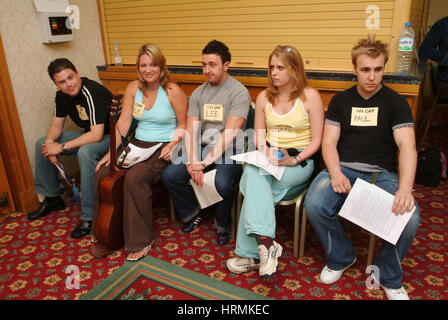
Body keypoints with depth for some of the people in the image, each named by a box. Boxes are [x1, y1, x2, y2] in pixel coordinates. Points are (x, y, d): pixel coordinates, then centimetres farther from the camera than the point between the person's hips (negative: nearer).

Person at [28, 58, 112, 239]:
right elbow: (56, 124, 9)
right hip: (88, 133, 9)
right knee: (42, 143, 8)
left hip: (108, 136, -9)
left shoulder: (92, 93, -28)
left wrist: (61, 147, -27)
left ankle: (90, 216, -29)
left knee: (85, 151, -39)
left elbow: (96, 135, -32)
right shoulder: (62, 96, -1)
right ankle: (51, 198, 20)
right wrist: (50, 142, -14)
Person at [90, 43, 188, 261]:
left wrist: (172, 145, -20)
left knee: (134, 179, -30)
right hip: (138, 144, 6)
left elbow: (183, 125, -3)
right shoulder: (133, 88, 8)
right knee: (101, 174, -14)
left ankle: (141, 241, -11)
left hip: (162, 147, -5)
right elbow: (124, 121, 3)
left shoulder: (173, 91, -7)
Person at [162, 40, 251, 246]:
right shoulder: (198, 93, 11)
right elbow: (190, 130, 4)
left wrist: (205, 162, -22)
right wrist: (192, 161, -13)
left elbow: (229, 133, -17)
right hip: (202, 148, 6)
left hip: (229, 150, -5)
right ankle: (193, 213, 16)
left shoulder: (239, 92, -8)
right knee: (169, 175, -12)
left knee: (222, 183, -33)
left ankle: (223, 226, 0)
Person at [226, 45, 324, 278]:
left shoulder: (310, 97, -2)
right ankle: (266, 243, -33)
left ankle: (251, 253, -27)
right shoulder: (264, 97, 12)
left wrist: (295, 160, -18)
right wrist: (265, 151, -8)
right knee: (254, 176, -33)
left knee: (253, 175, -31)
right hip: (268, 160, 4)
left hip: (300, 162, -4)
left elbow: (316, 141, -3)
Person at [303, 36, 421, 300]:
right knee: (314, 205, -28)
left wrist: (405, 188, -27)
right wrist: (336, 173, -18)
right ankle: (341, 257, 3)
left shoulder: (395, 102, 5)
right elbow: (329, 142, 4)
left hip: (382, 173, 0)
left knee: (409, 218, -28)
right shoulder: (341, 101, 11)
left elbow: (407, 146, -9)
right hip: (343, 168, 1)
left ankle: (389, 278, 3)